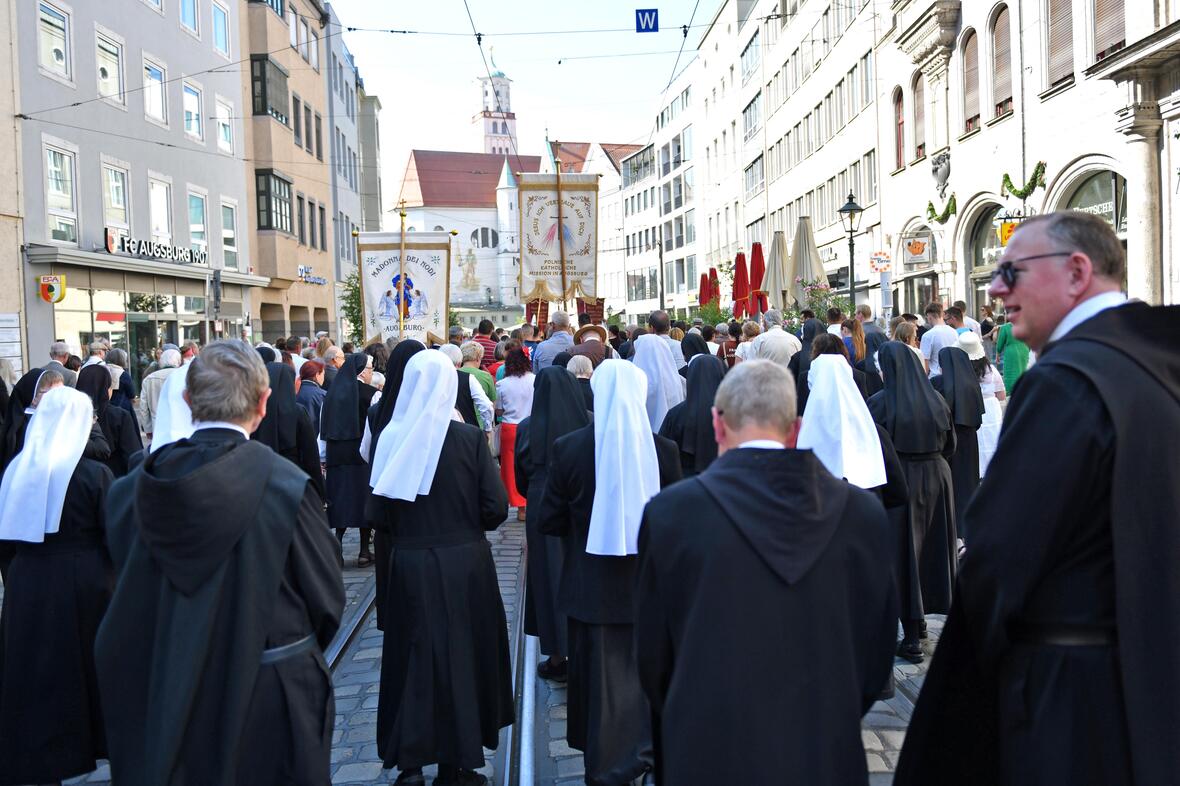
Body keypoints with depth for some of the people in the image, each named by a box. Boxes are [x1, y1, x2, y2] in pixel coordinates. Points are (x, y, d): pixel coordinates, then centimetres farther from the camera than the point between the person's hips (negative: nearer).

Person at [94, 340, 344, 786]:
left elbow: (128, 597, 3)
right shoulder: (286, 486, -21)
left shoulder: (130, 490, -8)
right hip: (267, 702, -3)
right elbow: (327, 599, -12)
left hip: (163, 703, 4)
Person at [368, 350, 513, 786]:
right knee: (461, 654, 13)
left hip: (409, 567, 2)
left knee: (414, 656, 15)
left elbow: (378, 513, -3)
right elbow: (495, 508, -12)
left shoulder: (391, 438, -6)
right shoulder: (470, 438, -11)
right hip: (463, 564, -1)